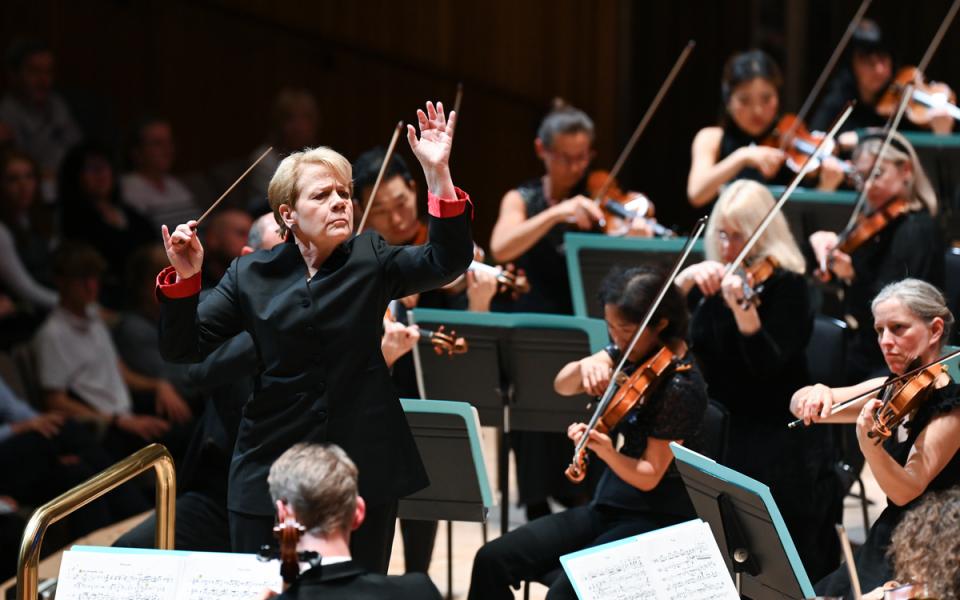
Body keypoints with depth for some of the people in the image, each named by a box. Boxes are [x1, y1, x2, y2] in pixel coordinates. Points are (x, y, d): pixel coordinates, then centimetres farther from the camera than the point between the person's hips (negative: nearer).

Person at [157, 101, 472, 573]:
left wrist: (438, 176, -23)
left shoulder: (370, 260, 3)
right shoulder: (250, 276, 1)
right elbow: (184, 349, -2)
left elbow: (447, 262, -12)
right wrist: (185, 278, -18)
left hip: (363, 469, 0)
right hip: (272, 475, 0)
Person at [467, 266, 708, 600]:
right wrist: (587, 365, -21)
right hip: (606, 507, 8)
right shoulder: (630, 356, 2)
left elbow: (648, 476, -19)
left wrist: (606, 452, -38)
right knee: (493, 560, -3)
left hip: (657, 522, -8)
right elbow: (562, 386, 0)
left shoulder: (680, 387, -20)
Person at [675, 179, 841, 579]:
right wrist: (686, 279, -13)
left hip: (775, 444, -6)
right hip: (719, 434, 6)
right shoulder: (713, 284, 10)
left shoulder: (786, 284, -9)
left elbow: (769, 366, -20)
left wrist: (743, 308, -36)